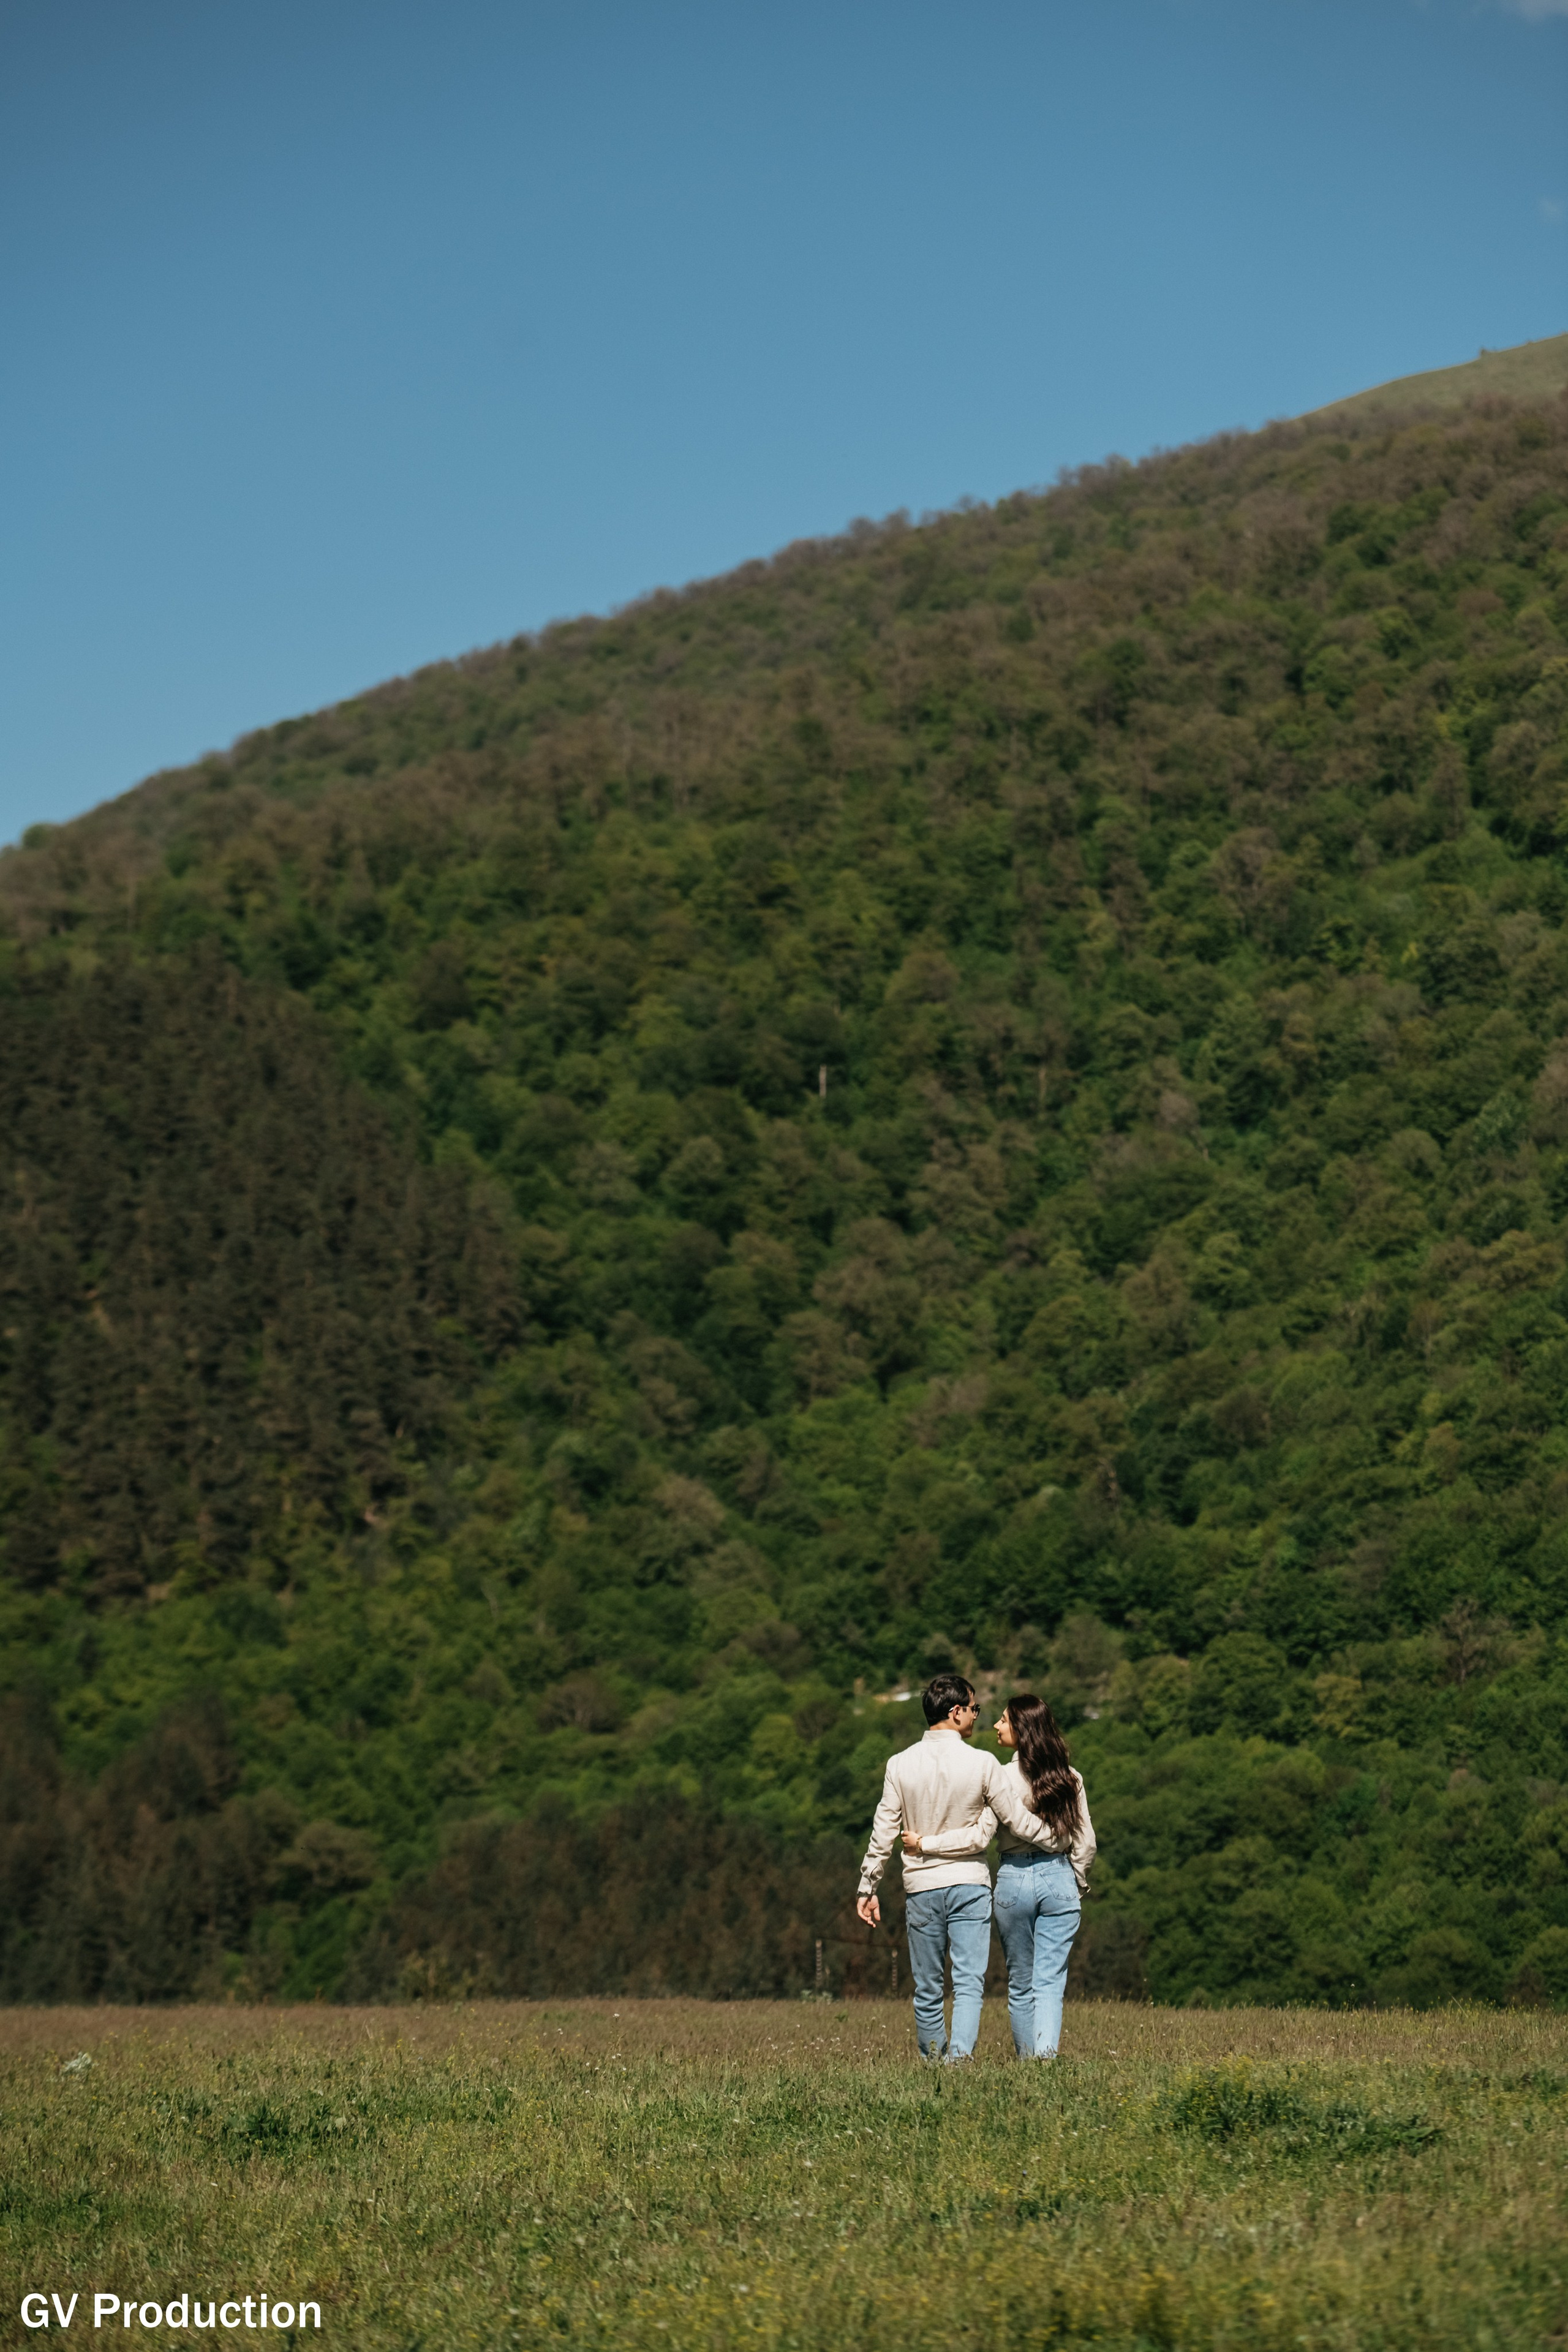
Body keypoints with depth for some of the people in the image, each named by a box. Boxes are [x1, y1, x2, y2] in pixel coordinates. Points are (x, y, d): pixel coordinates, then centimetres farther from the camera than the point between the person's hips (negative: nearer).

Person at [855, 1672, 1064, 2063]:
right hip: (969, 1884, -2)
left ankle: (933, 2061, 21)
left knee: (927, 1989, 13)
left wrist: (867, 1888, 8)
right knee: (969, 1983, -5)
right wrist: (1056, 1840, 15)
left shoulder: (901, 1764, -2)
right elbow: (1018, 1820, -2)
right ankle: (959, 2055, -24)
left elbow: (883, 1833, 0)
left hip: (921, 1887, 2)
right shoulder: (982, 1764, -8)